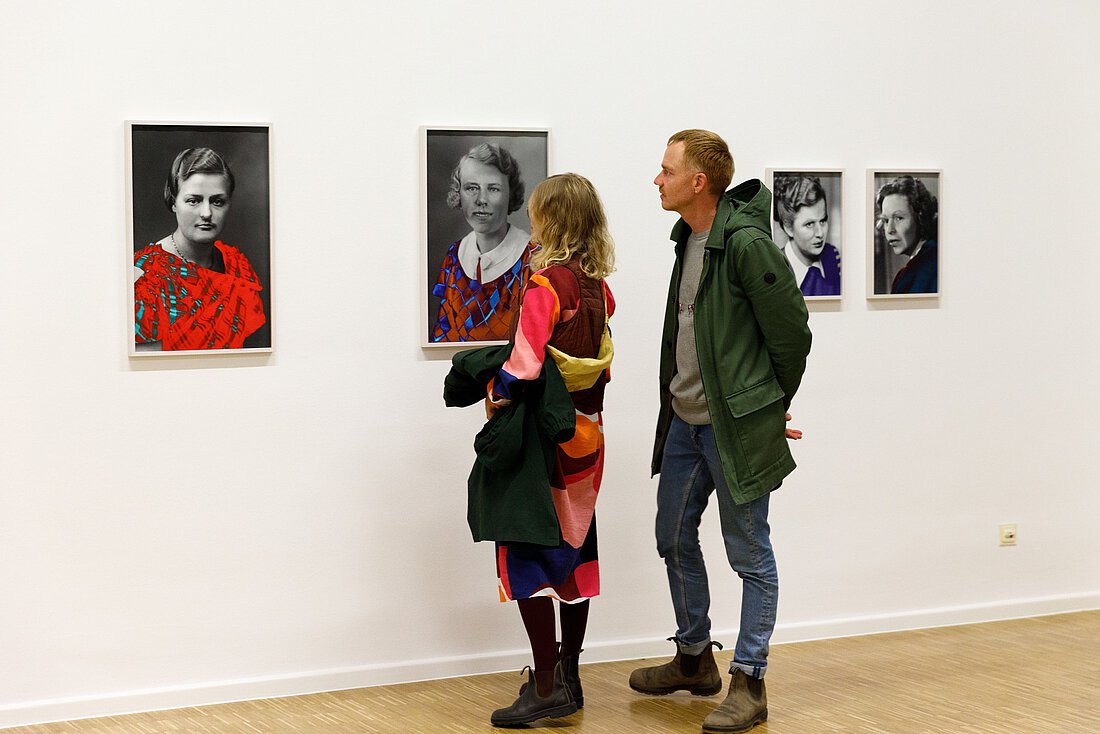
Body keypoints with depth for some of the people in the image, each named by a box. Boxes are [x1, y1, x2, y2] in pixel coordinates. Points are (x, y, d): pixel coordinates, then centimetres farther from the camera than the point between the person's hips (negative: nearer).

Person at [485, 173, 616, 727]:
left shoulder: (546, 285, -18)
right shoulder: (598, 287, 6)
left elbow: (525, 365, -23)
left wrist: (495, 395, -7)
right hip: (587, 432, 8)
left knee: (524, 552, -2)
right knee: (573, 549, 14)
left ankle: (546, 686, -4)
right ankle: (568, 678, 22)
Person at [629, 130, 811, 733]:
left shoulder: (746, 243, -20)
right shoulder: (689, 237, 8)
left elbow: (792, 333, -14)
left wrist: (770, 408, -2)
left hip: (734, 427, -9)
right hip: (683, 419, 9)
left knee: (750, 557, 2)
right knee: (674, 538, 19)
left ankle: (748, 684, 11)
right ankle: (694, 661, 34)